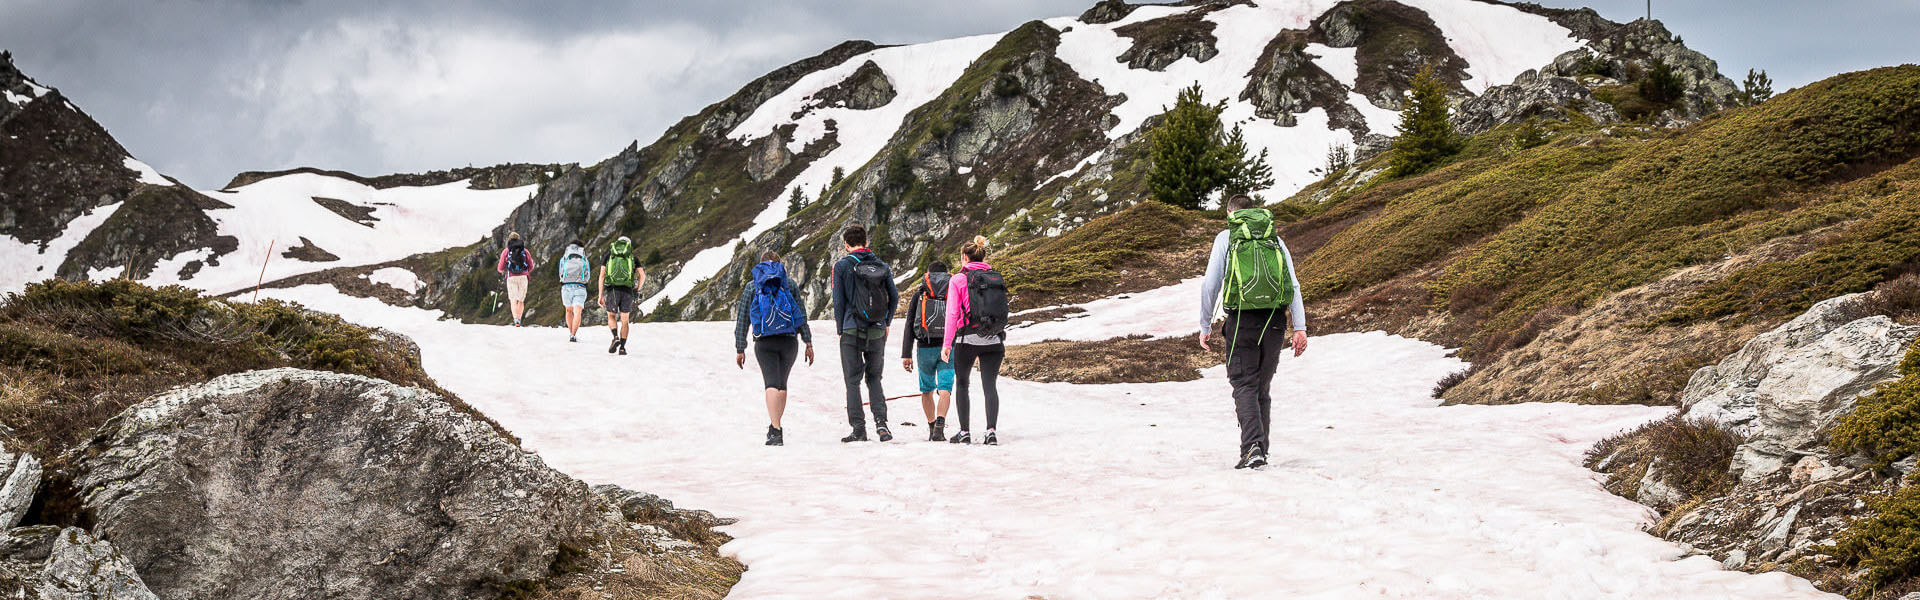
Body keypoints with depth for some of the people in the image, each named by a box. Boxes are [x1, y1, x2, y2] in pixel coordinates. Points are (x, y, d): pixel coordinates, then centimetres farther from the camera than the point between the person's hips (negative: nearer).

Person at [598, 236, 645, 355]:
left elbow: (601, 275, 6)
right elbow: (642, 276, 5)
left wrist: (600, 296, 6)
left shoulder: (609, 254, 15)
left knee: (611, 317, 18)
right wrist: (636, 292, 17)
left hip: (611, 290, 0)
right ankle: (622, 347, 3)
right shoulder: (632, 256, 15)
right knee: (624, 321, 12)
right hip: (627, 291, 0)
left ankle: (616, 337, -8)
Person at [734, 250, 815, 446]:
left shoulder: (751, 287, 8)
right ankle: (775, 427, 25)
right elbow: (801, 314, 3)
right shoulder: (789, 283, 8)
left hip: (764, 343, -1)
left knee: (771, 383, -9)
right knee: (782, 383, 17)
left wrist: (740, 349, 10)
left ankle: (775, 428, -27)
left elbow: (742, 320, 6)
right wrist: (808, 343, 4)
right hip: (789, 341, 2)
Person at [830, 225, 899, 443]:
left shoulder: (842, 266, -4)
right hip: (877, 331, 3)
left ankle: (858, 429, -1)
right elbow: (894, 297, 6)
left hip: (852, 330, -3)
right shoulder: (882, 266, 6)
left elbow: (838, 300, -4)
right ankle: (881, 421, -4)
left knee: (853, 380, 3)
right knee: (874, 378, 14)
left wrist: (841, 330, 5)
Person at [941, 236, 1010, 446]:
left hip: (967, 340, -3)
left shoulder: (958, 280, -3)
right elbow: (1003, 313, 12)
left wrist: (947, 344, -4)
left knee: (962, 383, 13)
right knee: (990, 385, 2)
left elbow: (952, 313, -7)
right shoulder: (997, 278, 9)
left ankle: (964, 432, 12)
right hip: (994, 341, 3)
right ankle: (992, 430, -15)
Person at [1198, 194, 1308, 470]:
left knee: (1244, 385, -3)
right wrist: (1300, 327, 4)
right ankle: (1260, 451, 17)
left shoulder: (1226, 238, 6)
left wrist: (1205, 326, 9)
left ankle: (1252, 447, -22)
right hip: (1275, 321, 3)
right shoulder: (1275, 239, 14)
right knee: (1263, 388, 14)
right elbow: (1294, 285, 7)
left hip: (1242, 320, -3)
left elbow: (1210, 284, 2)